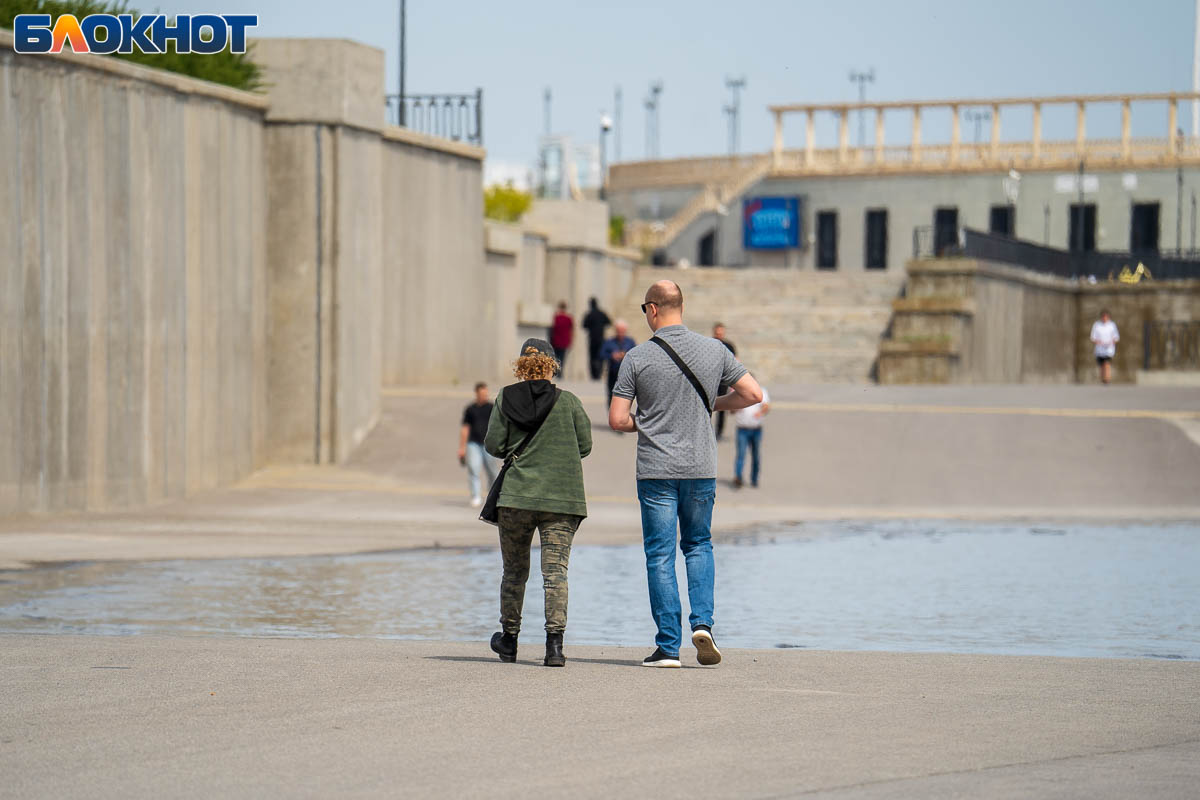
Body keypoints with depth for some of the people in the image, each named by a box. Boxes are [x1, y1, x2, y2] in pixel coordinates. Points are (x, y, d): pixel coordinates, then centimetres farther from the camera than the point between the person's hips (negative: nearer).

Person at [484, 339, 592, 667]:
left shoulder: (505, 400, 1)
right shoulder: (568, 402, -1)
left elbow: (494, 445, -2)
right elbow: (584, 446, 3)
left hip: (516, 495, 1)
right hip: (561, 498, -1)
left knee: (514, 570, 15)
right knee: (555, 571, -2)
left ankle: (509, 640, 25)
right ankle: (554, 642, -13)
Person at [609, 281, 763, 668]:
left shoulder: (638, 357, -6)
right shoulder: (713, 350, 1)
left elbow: (617, 420, -7)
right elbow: (753, 394, 4)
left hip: (655, 469, -2)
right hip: (701, 468, 2)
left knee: (660, 556, 3)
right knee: (698, 546, 19)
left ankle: (668, 646, 0)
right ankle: (702, 622, -1)